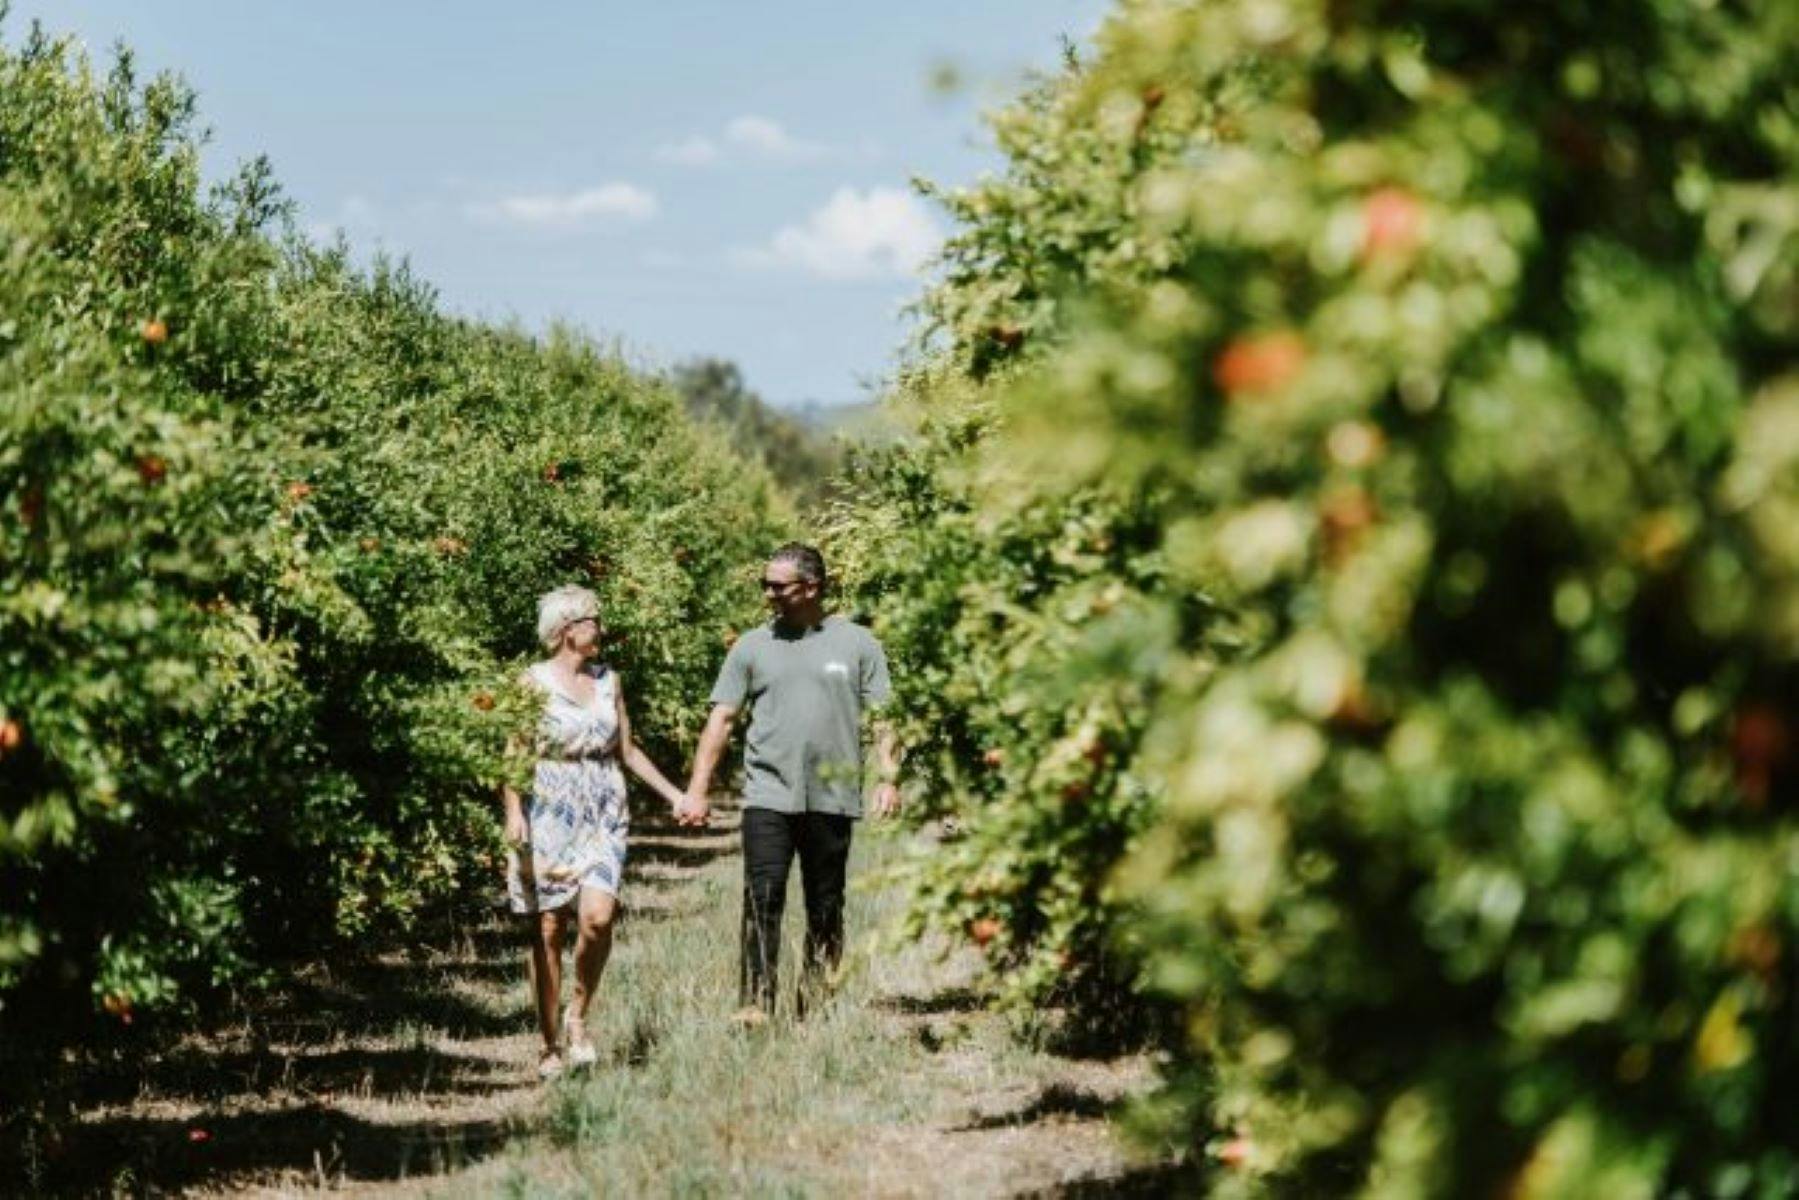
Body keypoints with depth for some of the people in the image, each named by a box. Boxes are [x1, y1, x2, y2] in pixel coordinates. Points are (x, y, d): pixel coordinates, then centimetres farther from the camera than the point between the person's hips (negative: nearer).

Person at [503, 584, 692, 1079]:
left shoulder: (608, 680, 13)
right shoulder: (534, 682, -1)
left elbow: (627, 749, 22)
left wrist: (672, 792, 18)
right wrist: (513, 812, -17)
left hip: (603, 815, 3)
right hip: (549, 815, -3)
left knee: (597, 916, -17)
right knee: (547, 928, -3)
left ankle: (578, 1014, 5)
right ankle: (550, 1043, 6)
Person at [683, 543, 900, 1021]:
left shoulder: (857, 644, 6)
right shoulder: (753, 646, 7)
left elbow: (884, 718, 6)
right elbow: (722, 718, 7)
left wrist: (888, 779, -5)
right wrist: (698, 789, 0)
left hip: (833, 798, 1)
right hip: (768, 796, 0)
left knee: (826, 907, 8)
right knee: (762, 899, -13)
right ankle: (755, 1001, -15)